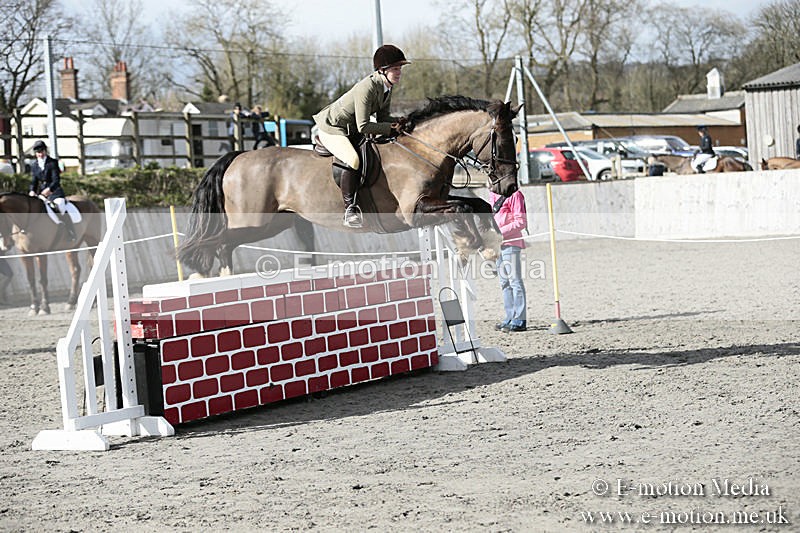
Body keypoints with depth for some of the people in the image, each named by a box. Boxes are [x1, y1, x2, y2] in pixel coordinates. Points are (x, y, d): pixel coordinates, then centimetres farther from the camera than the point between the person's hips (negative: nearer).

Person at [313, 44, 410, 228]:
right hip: (332, 129, -11)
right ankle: (350, 210, -23)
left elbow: (383, 118, 5)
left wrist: (399, 123, -15)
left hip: (352, 130, 11)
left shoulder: (387, 87, -1)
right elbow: (363, 126, -31)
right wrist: (391, 128, -26)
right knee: (354, 161, -30)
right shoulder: (366, 88, -30)